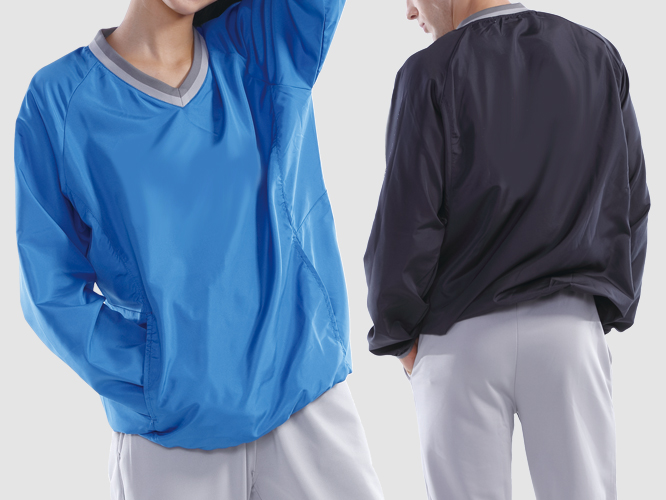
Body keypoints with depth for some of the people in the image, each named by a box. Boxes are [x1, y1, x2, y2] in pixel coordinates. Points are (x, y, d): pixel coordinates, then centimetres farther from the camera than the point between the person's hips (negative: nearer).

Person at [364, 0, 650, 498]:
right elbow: (631, 203, 7)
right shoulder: (599, 56, 4)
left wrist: (395, 335, 3)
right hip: (570, 327, 3)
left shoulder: (432, 73, -9)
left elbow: (406, 222, -10)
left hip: (463, 335, -3)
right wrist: (613, 311, 15)